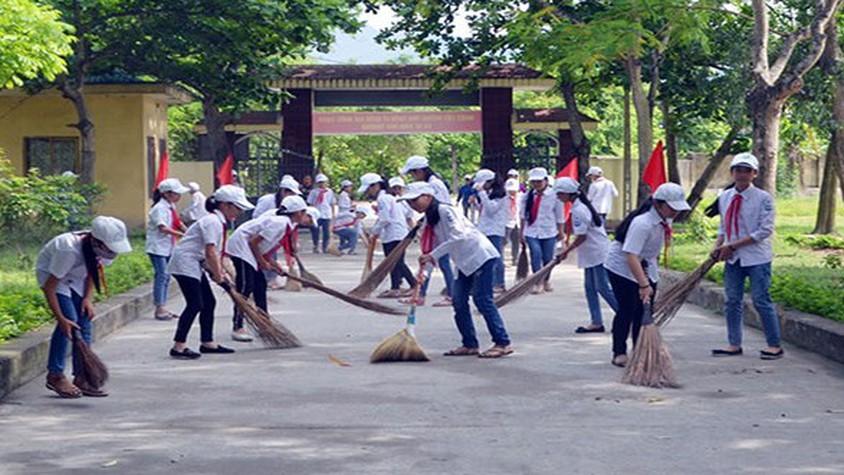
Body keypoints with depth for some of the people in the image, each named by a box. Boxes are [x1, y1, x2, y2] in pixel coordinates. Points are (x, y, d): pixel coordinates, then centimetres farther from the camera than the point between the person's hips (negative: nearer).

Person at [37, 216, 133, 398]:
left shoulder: (98, 248, -20)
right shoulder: (69, 250, -40)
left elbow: (92, 271, 1)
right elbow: (49, 288, -32)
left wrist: (87, 298, -12)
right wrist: (61, 319, -31)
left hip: (74, 277, 6)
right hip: (50, 274, -6)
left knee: (84, 320, -3)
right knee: (70, 320, -19)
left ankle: (81, 378, 2)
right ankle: (55, 376, -7)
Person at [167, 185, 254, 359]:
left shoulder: (220, 222, 12)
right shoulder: (213, 222, -20)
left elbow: (216, 253, 14)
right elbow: (210, 252, -24)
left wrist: (220, 272, 6)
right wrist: (217, 274, -14)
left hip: (194, 264, 11)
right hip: (185, 262, -11)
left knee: (209, 302, 11)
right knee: (195, 304, -14)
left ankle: (207, 343, 18)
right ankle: (178, 347, -13)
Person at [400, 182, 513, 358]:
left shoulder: (444, 211, -17)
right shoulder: (429, 219, 11)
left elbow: (459, 236, -28)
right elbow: (434, 246, 14)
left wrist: (431, 255, -29)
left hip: (481, 256, -10)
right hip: (465, 261, 10)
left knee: (483, 300, -12)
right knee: (459, 302, 5)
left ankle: (503, 343, -9)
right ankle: (470, 344, 11)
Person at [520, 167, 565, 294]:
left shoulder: (554, 195, -5)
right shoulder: (527, 196, 1)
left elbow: (559, 215, 4)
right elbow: (523, 215, 9)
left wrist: (560, 231, 8)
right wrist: (522, 232, 9)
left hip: (549, 232, 0)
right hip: (532, 232, 0)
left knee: (547, 258, 7)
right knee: (536, 254, -18)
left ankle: (546, 281, 30)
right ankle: (538, 283, -13)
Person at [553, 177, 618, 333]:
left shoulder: (578, 210, -20)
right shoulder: (583, 205, 11)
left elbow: (581, 237, -21)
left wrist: (566, 251, -10)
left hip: (598, 253, -10)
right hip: (592, 253, 10)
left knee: (603, 287, -5)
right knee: (590, 288, 10)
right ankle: (596, 322, 12)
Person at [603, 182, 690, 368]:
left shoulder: (666, 219, -7)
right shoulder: (642, 223, -35)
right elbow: (631, 256, -40)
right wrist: (644, 284, -44)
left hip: (646, 266, 8)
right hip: (622, 267, -8)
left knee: (645, 311, 3)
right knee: (627, 310, -8)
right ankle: (619, 353, 2)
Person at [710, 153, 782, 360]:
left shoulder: (763, 198, -10)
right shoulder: (725, 197, 7)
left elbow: (765, 231, -15)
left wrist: (733, 246, -18)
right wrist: (718, 246, -3)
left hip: (757, 258, -5)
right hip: (733, 259, 6)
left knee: (761, 301, -4)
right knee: (732, 301, 8)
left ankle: (774, 345, 6)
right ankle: (734, 344, 17)